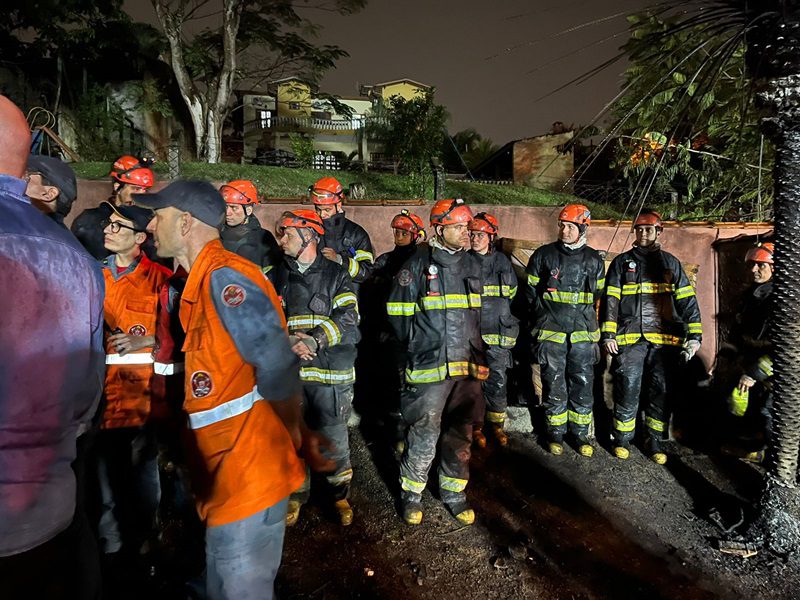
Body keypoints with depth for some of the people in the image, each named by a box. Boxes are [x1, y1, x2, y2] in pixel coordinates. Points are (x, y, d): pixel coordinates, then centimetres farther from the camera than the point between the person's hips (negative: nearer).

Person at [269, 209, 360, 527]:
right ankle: (295, 495, 30)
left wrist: (314, 340, -21)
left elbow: (347, 319, -7)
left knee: (334, 439, 3)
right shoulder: (277, 277, 12)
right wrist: (289, 342, -16)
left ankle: (340, 495, 25)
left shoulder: (336, 275, 3)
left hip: (330, 371, -2)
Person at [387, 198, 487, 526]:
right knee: (423, 436, 1)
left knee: (460, 436, 13)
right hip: (429, 368, -5)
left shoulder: (472, 265, 11)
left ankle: (454, 492, 30)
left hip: (467, 367, 5)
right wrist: (419, 345, 2)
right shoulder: (418, 265, -5)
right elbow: (398, 312, -1)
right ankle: (411, 493, 22)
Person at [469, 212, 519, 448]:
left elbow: (511, 293, 19)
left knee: (497, 380, 7)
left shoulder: (502, 261, 7)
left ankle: (497, 424, 23)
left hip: (498, 333, 2)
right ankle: (476, 426, 15)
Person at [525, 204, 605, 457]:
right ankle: (555, 432, 19)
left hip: (583, 333, 2)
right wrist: (546, 313, 5)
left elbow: (598, 294, 17)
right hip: (550, 332, -1)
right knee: (554, 384, 4)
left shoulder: (594, 260, 6)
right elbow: (530, 290, 8)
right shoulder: (543, 255, 1)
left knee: (583, 384, 6)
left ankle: (580, 433, 20)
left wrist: (584, 314, 8)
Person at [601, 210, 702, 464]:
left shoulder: (671, 263, 13)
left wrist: (694, 336, -1)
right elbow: (610, 300, 4)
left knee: (661, 393, 6)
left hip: (665, 340, 2)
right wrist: (608, 335, -5)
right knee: (628, 390, -2)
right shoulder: (622, 262, 10)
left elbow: (687, 300, 9)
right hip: (629, 339, -1)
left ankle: (655, 441, 20)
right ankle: (622, 439, 14)